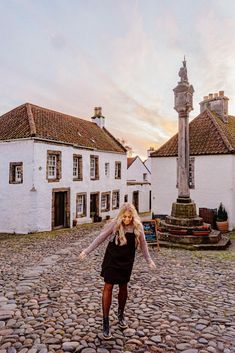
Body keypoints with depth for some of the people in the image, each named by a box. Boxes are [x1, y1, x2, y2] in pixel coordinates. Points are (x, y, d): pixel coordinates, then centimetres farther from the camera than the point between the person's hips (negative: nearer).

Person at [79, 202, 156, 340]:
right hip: (112, 260, -2)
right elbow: (100, 238, -9)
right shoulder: (114, 224, -16)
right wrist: (86, 251, -10)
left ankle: (121, 314, 40)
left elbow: (143, 244, 3)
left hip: (126, 261, 2)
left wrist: (149, 260, 9)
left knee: (123, 287, 15)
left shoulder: (138, 227, -10)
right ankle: (106, 322, 12)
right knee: (108, 287, -1)